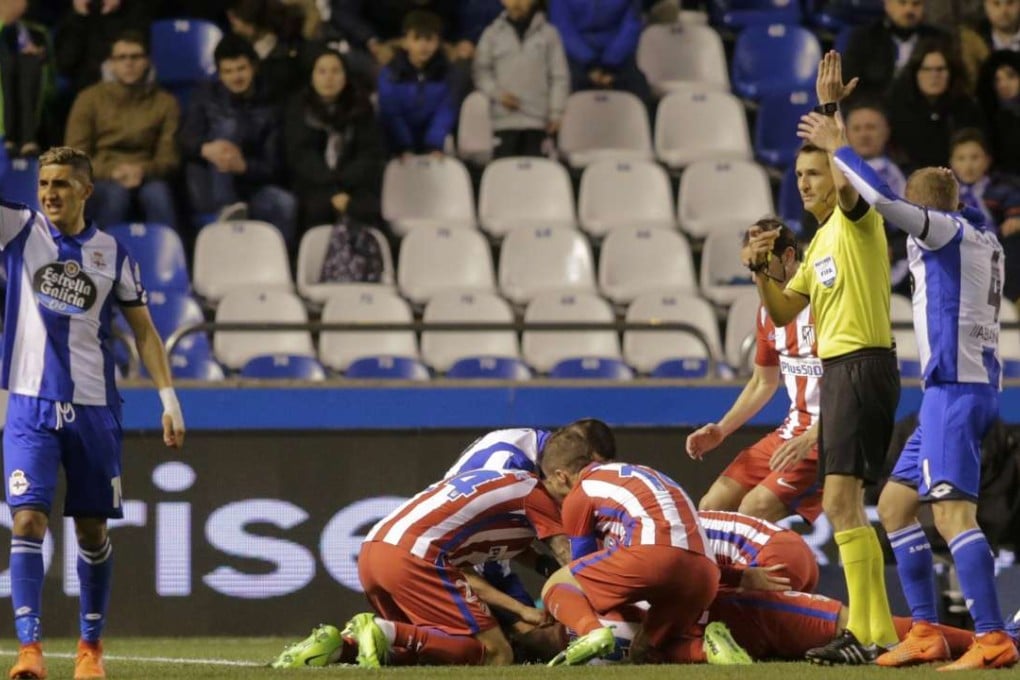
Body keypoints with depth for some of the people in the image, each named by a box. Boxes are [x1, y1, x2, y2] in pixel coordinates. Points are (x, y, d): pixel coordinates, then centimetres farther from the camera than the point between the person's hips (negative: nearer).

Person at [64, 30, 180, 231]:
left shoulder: (165, 103, 13)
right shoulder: (90, 99, 10)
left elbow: (169, 158, 6)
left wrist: (143, 171, -18)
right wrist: (112, 172, -16)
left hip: (146, 178, 1)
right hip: (101, 181, -1)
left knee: (158, 192, -35)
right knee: (116, 193, -37)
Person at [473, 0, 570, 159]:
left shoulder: (548, 33, 5)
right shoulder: (493, 34, 8)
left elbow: (559, 77, 6)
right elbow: (481, 71, 9)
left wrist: (556, 113, -1)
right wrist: (497, 93, -8)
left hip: (537, 121, 0)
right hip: (504, 120, 0)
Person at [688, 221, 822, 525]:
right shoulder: (768, 311, 10)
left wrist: (810, 438, -29)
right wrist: (721, 430, 12)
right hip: (793, 428, 9)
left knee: (755, 510, -24)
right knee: (711, 508, 3)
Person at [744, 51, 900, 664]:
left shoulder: (859, 220, -6)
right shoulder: (821, 240, 19)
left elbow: (845, 182, -28)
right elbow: (784, 312, 19)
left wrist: (830, 112, -26)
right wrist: (762, 271, 2)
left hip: (864, 365, -10)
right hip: (837, 368, 10)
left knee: (841, 502, -16)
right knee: (844, 507, 11)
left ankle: (864, 633, -19)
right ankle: (880, 630, 15)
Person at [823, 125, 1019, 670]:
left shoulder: (946, 231, -7)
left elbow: (882, 201, -22)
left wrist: (837, 147, -10)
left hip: (955, 387, -10)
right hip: (962, 385, 10)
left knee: (952, 511, -17)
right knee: (895, 503, 14)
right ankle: (925, 633, 12)